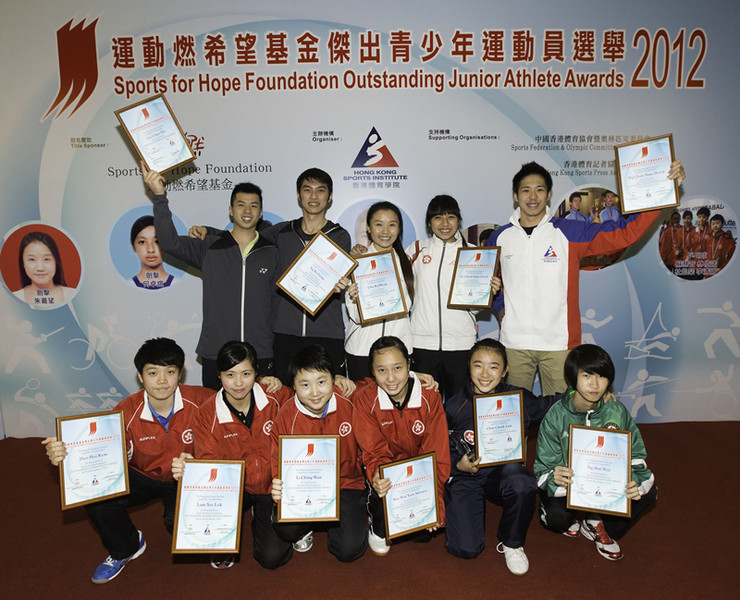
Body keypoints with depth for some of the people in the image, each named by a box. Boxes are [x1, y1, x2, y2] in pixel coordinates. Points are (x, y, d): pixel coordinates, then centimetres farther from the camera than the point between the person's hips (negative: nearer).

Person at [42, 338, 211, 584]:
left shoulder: (198, 400, -24)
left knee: (180, 519, -28)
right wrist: (66, 455, -45)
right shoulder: (126, 412, -20)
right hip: (143, 476, 2)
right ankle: (126, 549, 12)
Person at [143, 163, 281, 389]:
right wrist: (159, 196, -15)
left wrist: (267, 341, 1)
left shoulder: (271, 253, 7)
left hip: (260, 355, 1)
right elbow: (170, 242, -7)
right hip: (215, 354, 0)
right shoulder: (209, 247, 5)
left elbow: (277, 302, 9)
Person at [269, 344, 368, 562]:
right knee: (285, 528, -26)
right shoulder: (287, 414, -12)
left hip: (346, 483, -1)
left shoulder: (350, 404, -14)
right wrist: (277, 488, -26)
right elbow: (278, 461, -6)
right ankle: (310, 523, 12)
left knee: (349, 549, -16)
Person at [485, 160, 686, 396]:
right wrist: (500, 306, 6)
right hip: (514, 343, 2)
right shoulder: (500, 237, 5)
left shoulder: (569, 233, -1)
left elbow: (625, 232, -6)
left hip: (558, 343, -1)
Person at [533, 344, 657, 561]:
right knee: (554, 514, -32)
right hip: (569, 485, -2)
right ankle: (573, 519, 10)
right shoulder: (556, 416, -17)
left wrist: (636, 481, -28)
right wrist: (554, 477, -42)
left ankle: (597, 525, 2)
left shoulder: (617, 412, -9)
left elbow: (636, 455, -5)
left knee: (648, 490, -21)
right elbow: (544, 467, -16)